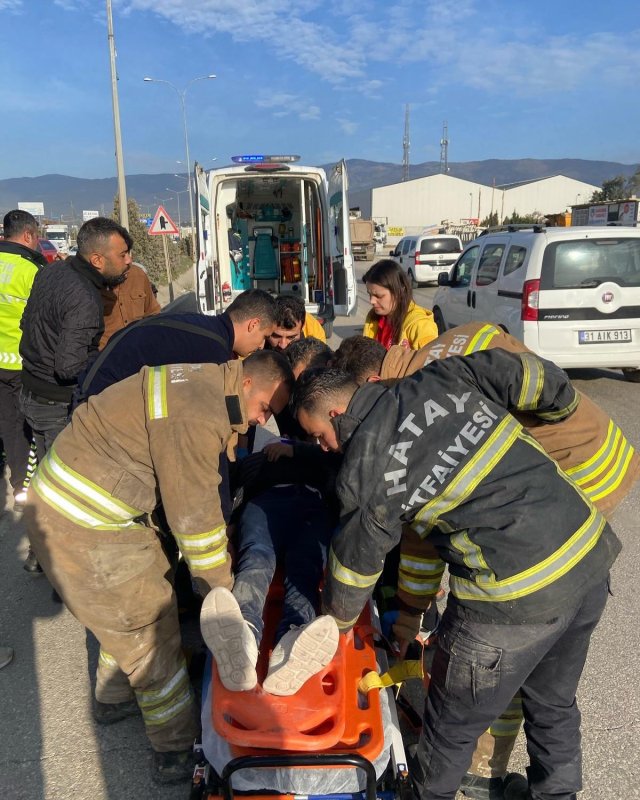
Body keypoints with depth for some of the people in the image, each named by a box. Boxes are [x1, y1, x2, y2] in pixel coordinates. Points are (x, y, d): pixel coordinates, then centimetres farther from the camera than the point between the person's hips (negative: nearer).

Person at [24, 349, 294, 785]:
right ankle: (178, 752, 22)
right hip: (82, 527, -9)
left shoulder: (208, 380, 4)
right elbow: (194, 517, -20)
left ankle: (114, 698, 48)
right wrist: (220, 590, -5)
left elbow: (197, 483, 15)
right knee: (152, 628, 3)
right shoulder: (197, 417, -27)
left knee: (132, 606, 25)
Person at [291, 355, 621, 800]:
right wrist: (562, 408, 24)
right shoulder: (443, 378, 2)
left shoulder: (363, 472, -9)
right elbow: (538, 377, 2)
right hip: (593, 550, 7)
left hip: (517, 599, -7)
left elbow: (355, 564, 3)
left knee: (454, 723, 21)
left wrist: (336, 623, 24)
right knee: (553, 702, 31)